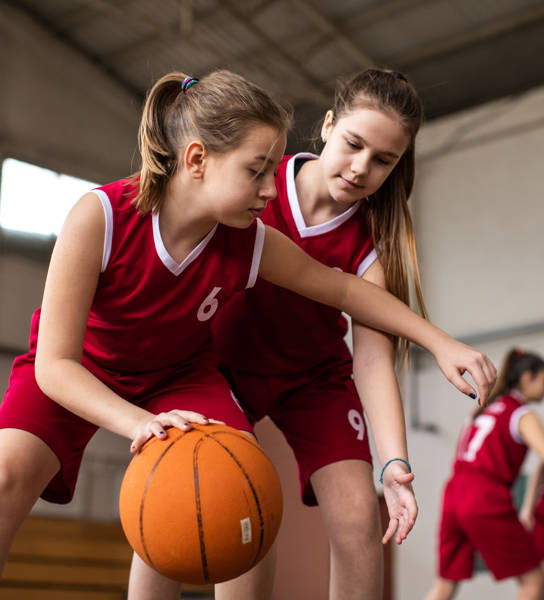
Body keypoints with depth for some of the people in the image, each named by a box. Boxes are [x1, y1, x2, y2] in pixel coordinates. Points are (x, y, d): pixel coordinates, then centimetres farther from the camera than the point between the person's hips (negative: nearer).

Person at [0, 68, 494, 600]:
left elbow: (344, 289, -5)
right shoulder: (100, 217, -34)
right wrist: (139, 422, -50)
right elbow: (55, 362, -34)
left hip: (176, 373, 3)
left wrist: (439, 342, -8)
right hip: (78, 373, -2)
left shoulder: (252, 245, -24)